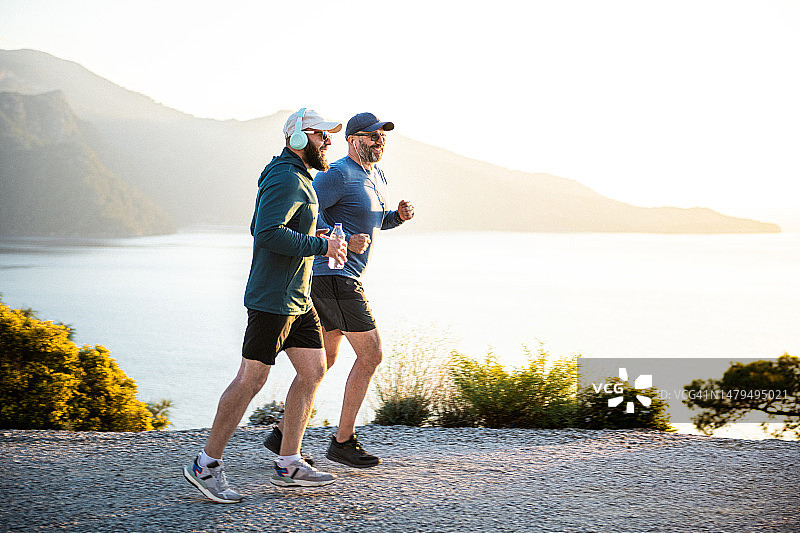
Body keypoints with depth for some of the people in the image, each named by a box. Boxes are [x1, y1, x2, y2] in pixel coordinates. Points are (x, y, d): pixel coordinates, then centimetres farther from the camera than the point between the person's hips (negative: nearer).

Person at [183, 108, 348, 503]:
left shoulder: (298, 179, 18)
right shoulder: (286, 180, -15)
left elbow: (259, 229, 24)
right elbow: (268, 233, -27)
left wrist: (308, 237, 13)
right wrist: (320, 246, -20)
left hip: (298, 299, 10)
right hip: (273, 298, -10)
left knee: (313, 371, 8)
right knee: (251, 379, -6)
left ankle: (288, 464, 13)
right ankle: (206, 465, 2)